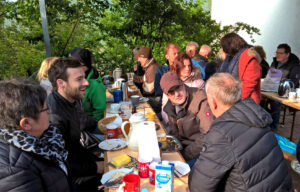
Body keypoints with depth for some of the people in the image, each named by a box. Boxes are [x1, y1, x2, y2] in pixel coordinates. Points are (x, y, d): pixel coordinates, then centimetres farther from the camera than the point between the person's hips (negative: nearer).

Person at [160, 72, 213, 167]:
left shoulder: (200, 99, -19)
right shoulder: (170, 106, 3)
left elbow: (208, 135, -23)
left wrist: (185, 155, -21)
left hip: (200, 150, -6)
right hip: (183, 144, 6)